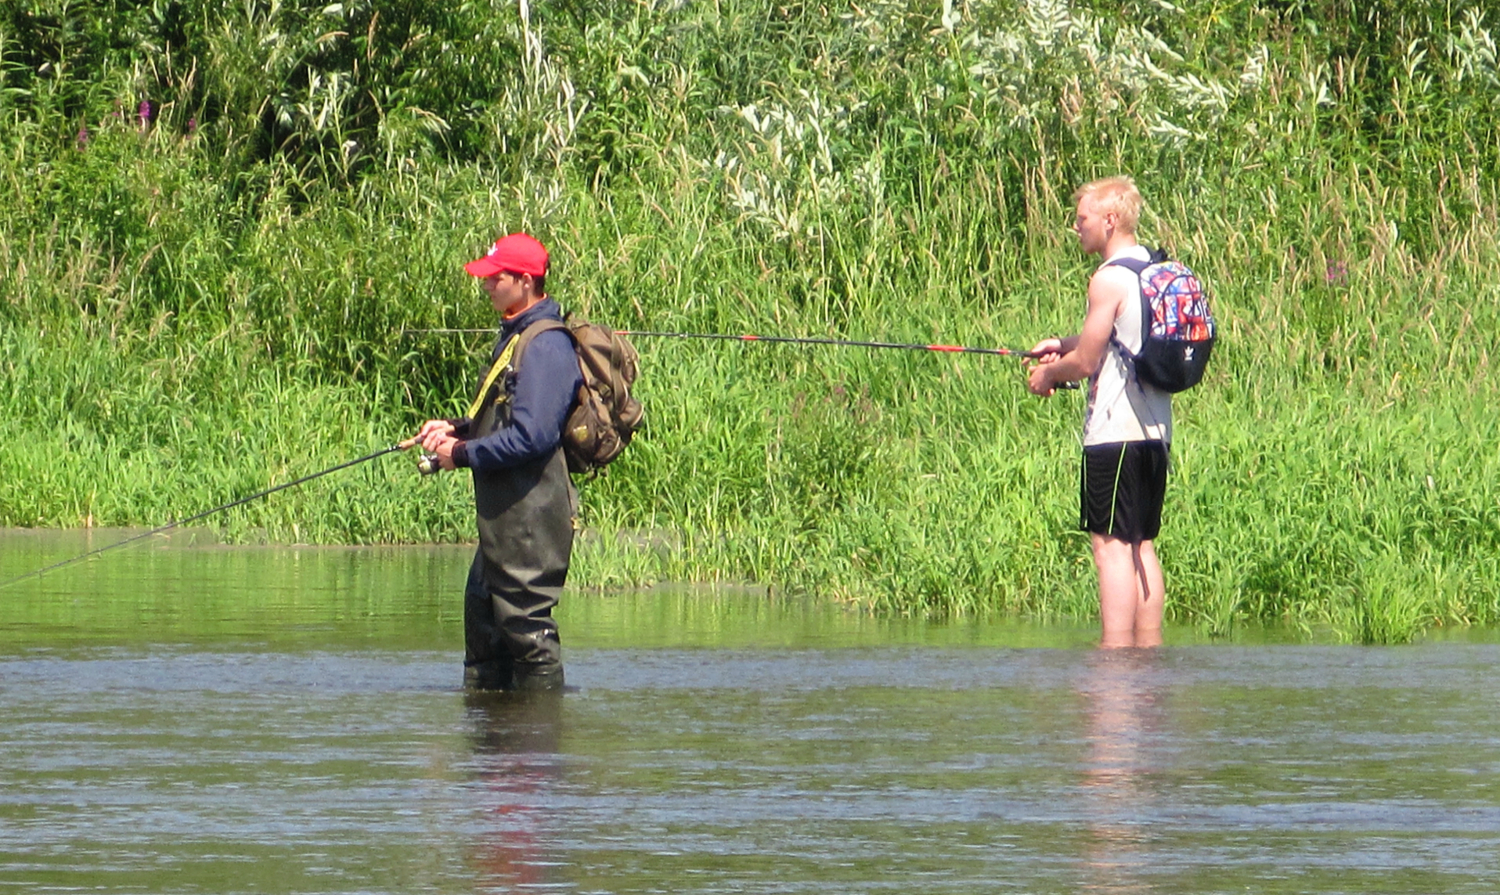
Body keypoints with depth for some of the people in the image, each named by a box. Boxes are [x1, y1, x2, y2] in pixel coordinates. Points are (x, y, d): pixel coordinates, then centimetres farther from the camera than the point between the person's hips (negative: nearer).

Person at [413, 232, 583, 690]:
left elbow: (531, 436, -25)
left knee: (526, 624, -7)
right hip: (504, 515, 11)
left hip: (530, 512, -11)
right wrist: (456, 429, 8)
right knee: (483, 614, 17)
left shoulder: (545, 346, -17)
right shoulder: (515, 336, 17)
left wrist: (462, 454, -15)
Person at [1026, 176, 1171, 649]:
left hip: (1115, 431, -9)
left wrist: (1048, 375, 6)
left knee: (1111, 546, -8)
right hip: (1155, 430, 9)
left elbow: (1087, 362, -12)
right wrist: (1066, 345, 25)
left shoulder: (1110, 278, -13)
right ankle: (1149, 648, 10)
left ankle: (1116, 653, -12)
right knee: (1141, 545, 11)